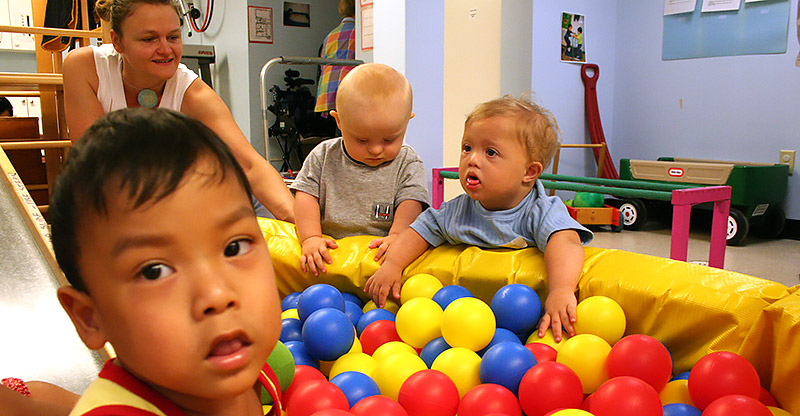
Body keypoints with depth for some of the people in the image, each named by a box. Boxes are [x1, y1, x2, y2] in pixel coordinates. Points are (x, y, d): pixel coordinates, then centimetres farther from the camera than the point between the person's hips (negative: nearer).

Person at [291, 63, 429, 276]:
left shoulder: (407, 163, 2)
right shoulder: (323, 156, 6)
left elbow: (410, 202, -6)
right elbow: (306, 196, 2)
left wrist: (396, 236, -25)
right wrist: (310, 238, -13)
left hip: (378, 253, -2)